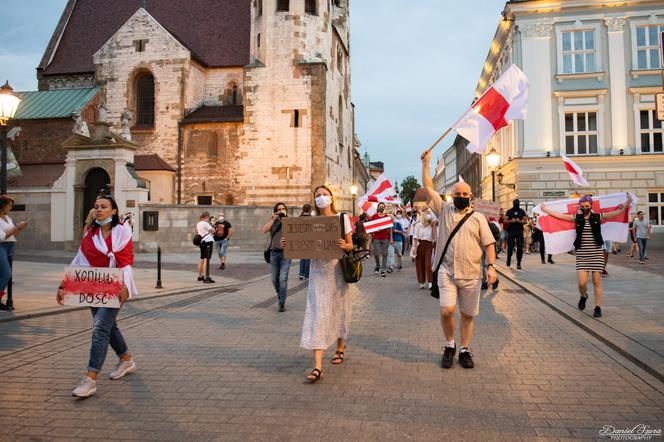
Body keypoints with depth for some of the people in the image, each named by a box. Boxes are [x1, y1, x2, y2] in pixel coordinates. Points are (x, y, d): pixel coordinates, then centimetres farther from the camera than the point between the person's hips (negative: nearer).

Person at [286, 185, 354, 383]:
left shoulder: (342, 218, 2)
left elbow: (350, 245, 2)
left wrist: (344, 246, -21)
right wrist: (288, 244, -12)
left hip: (338, 269, 0)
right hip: (318, 270, 0)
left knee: (338, 310, 13)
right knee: (317, 314, -8)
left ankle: (340, 348, 41)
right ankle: (317, 367, -11)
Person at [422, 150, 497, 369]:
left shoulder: (478, 218, 8)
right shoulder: (444, 211, 9)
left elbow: (489, 243, 5)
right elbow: (428, 187, 7)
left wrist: (491, 266, -6)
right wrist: (426, 163, 5)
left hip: (471, 275, 1)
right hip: (447, 271, -1)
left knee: (468, 315, 7)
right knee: (446, 310, -13)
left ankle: (464, 350, 23)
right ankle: (449, 345, 11)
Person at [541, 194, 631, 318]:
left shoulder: (599, 217, 3)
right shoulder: (576, 218, 5)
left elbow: (618, 211, 2)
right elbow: (558, 215, 6)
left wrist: (628, 203, -5)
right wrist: (545, 209, 5)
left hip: (597, 253, 0)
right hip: (582, 254, 0)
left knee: (597, 281, 0)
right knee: (582, 283, -6)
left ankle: (598, 307, 10)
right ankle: (583, 296, 28)